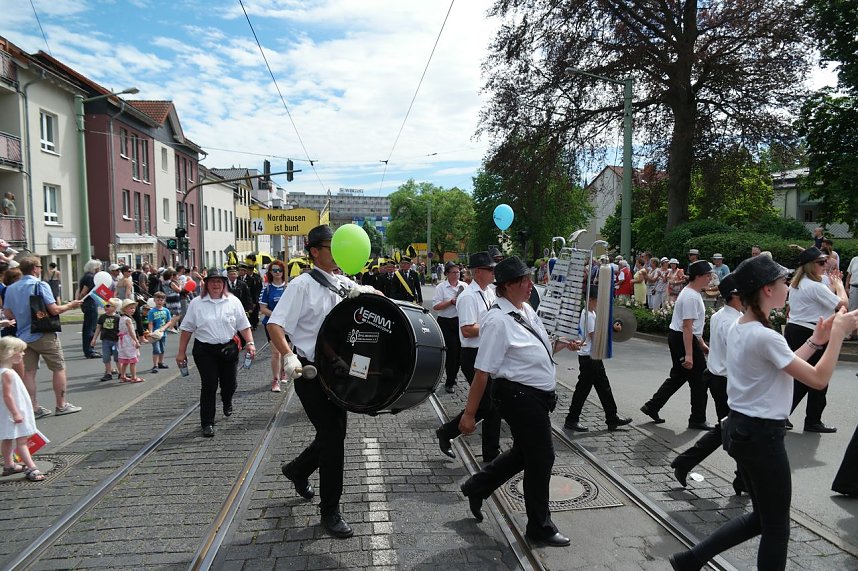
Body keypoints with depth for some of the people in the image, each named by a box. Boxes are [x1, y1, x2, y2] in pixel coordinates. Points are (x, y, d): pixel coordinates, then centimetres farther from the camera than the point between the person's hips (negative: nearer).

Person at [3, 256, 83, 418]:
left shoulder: (10, 289, 6)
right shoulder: (40, 285, -13)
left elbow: (8, 314, 10)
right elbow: (54, 310, -17)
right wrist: (70, 305, 0)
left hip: (23, 336, 6)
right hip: (44, 335, -6)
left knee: (28, 372, 8)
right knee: (59, 368, 5)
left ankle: (33, 408, 12)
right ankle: (61, 405, 9)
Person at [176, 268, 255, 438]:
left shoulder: (233, 301, 3)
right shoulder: (196, 303, 1)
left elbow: (244, 325, 4)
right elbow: (186, 329, 4)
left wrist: (250, 343, -8)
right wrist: (181, 352, 3)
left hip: (229, 349, 2)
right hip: (205, 351, -1)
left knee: (229, 383, 11)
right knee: (209, 386, -6)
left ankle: (227, 403, 46)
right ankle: (207, 423, 6)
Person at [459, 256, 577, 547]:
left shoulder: (526, 310, 6)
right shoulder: (498, 320, -22)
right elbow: (483, 371, -22)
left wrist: (563, 343, 8)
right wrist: (469, 413, -20)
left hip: (537, 396, 9)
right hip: (520, 395, -9)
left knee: (524, 452, 22)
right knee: (541, 456, 5)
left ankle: (476, 487, 40)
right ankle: (540, 526, 28)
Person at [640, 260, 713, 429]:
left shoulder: (692, 293, 14)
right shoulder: (691, 297, -20)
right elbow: (687, 327, -25)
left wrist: (702, 344, 24)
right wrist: (688, 354, -27)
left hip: (676, 337, 11)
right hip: (684, 339, -11)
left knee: (678, 376, 18)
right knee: (699, 380, 1)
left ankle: (652, 407, 20)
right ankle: (698, 420, 12)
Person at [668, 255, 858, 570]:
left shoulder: (738, 329, 6)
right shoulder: (765, 336, -22)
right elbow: (818, 379, -18)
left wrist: (815, 340, 12)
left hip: (740, 429, 9)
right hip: (762, 436, -9)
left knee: (762, 518, 21)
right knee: (776, 528, 10)